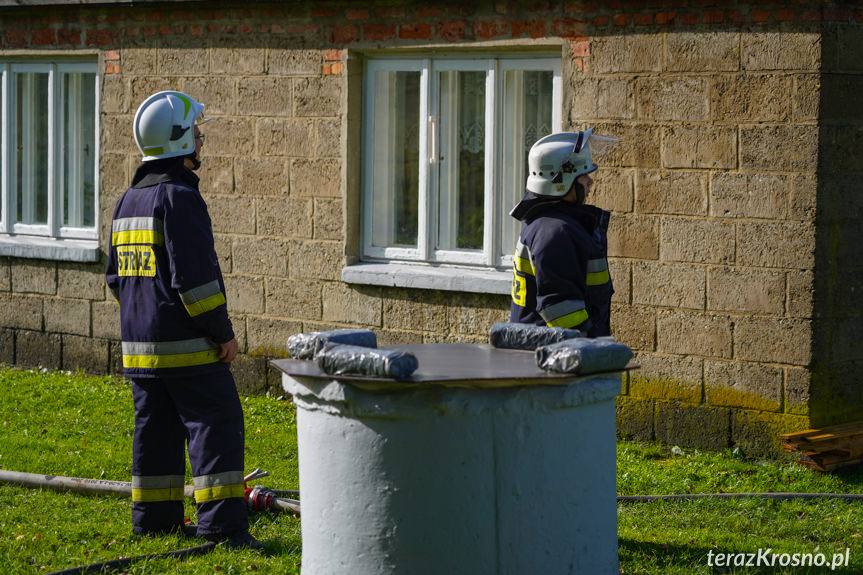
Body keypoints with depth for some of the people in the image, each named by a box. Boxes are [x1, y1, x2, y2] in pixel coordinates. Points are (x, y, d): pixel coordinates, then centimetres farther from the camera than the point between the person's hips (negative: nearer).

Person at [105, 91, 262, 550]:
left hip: (139, 341, 9)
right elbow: (194, 276, -19)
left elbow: (115, 276, 20)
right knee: (216, 423, -7)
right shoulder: (179, 198, -15)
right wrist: (223, 331, -13)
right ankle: (221, 521, -11)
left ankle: (154, 516, 18)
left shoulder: (129, 201, 15)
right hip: (186, 342, -9)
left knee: (156, 426, 14)